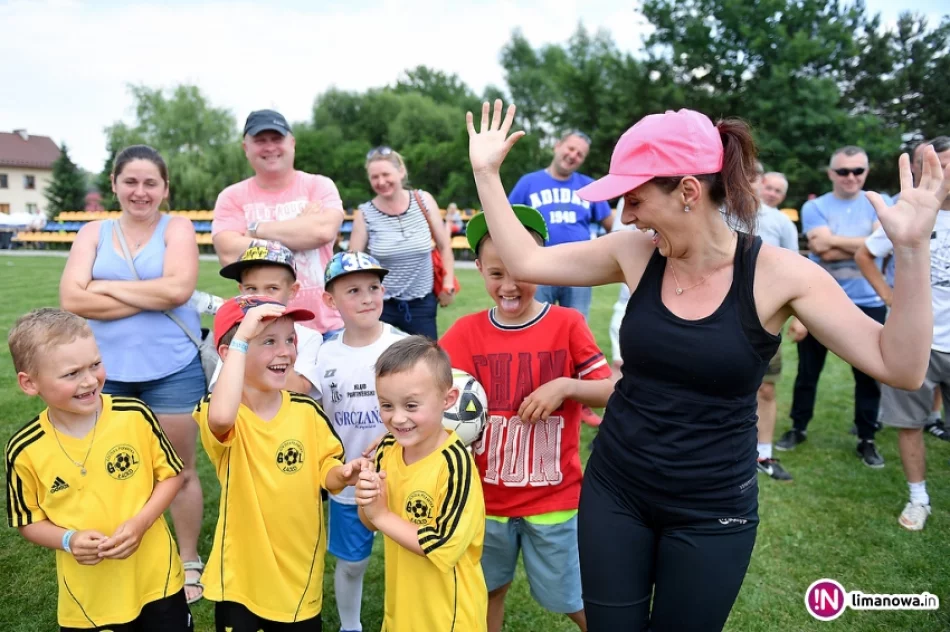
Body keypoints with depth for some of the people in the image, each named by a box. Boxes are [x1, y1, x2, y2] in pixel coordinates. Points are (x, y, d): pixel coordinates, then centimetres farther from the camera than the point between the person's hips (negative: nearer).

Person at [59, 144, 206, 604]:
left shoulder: (177, 228, -1)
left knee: (179, 470, 10)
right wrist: (153, 297, -14)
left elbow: (178, 289, -18)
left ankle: (189, 563, 27)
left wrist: (107, 287, -10)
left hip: (171, 369, -2)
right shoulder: (93, 233, 6)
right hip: (106, 371, 3)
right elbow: (72, 299, -9)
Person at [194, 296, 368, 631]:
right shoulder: (222, 413, -17)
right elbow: (222, 417, -42)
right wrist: (241, 338, -38)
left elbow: (326, 471, 1)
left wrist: (343, 474, -22)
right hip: (241, 578, -3)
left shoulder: (307, 411, -6)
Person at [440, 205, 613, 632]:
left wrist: (565, 386, -23)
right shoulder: (466, 332, -5)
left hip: (554, 497, -2)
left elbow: (612, 392, -7)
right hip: (486, 496, 2)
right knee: (487, 591, 22)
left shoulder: (567, 324, -10)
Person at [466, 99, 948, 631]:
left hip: (711, 513, -2)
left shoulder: (778, 274, -15)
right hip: (615, 491, 3)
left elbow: (901, 368, -16)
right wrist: (486, 173, -3)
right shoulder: (636, 254, -7)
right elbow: (525, 262, -3)